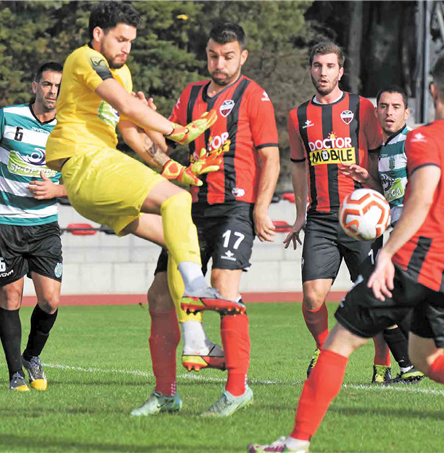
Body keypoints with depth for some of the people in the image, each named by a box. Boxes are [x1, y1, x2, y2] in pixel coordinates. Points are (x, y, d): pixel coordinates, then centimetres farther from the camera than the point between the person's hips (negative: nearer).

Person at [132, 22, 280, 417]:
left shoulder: (253, 96, 1)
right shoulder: (191, 95, 17)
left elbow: (270, 160, -3)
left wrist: (260, 209, -13)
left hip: (236, 206, -6)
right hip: (196, 206, 6)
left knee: (224, 283, -23)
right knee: (160, 295, 0)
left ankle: (238, 388, -16)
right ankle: (165, 394, 10)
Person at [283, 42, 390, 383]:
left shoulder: (361, 108, 4)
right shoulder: (299, 117, 11)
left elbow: (376, 159, 7)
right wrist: (300, 216, 19)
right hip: (320, 218, 2)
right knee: (312, 297, -10)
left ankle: (382, 365, 14)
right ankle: (324, 350, 16)